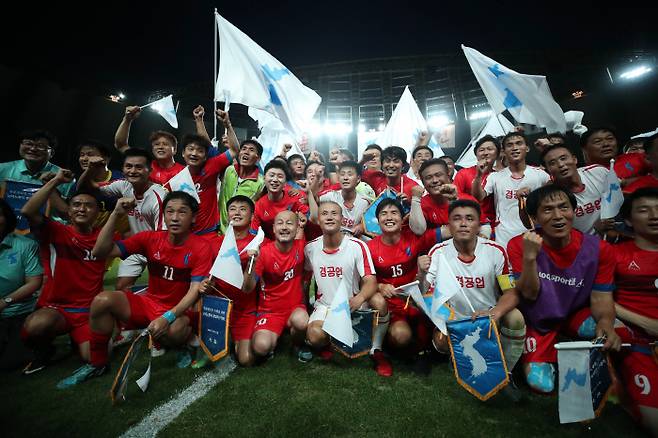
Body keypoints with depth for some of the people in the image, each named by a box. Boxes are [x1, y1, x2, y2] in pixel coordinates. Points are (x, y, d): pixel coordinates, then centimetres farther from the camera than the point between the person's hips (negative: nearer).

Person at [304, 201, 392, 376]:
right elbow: (306, 277, 11)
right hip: (325, 306, 2)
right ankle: (328, 342, 13)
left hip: (354, 303, -1)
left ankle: (376, 351, -4)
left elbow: (370, 281, -22)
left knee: (379, 301, -31)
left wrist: (359, 298, -42)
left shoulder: (357, 246, -16)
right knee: (314, 336, -27)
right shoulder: (310, 248, -7)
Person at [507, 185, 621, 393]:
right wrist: (529, 257, -37)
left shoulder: (599, 249, -12)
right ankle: (544, 359, 21)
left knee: (606, 333, -31)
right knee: (541, 384, -14)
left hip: (577, 313, 3)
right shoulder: (518, 245, -19)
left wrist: (605, 322, -34)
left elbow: (601, 298, -10)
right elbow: (530, 294, -20)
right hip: (539, 321, -2)